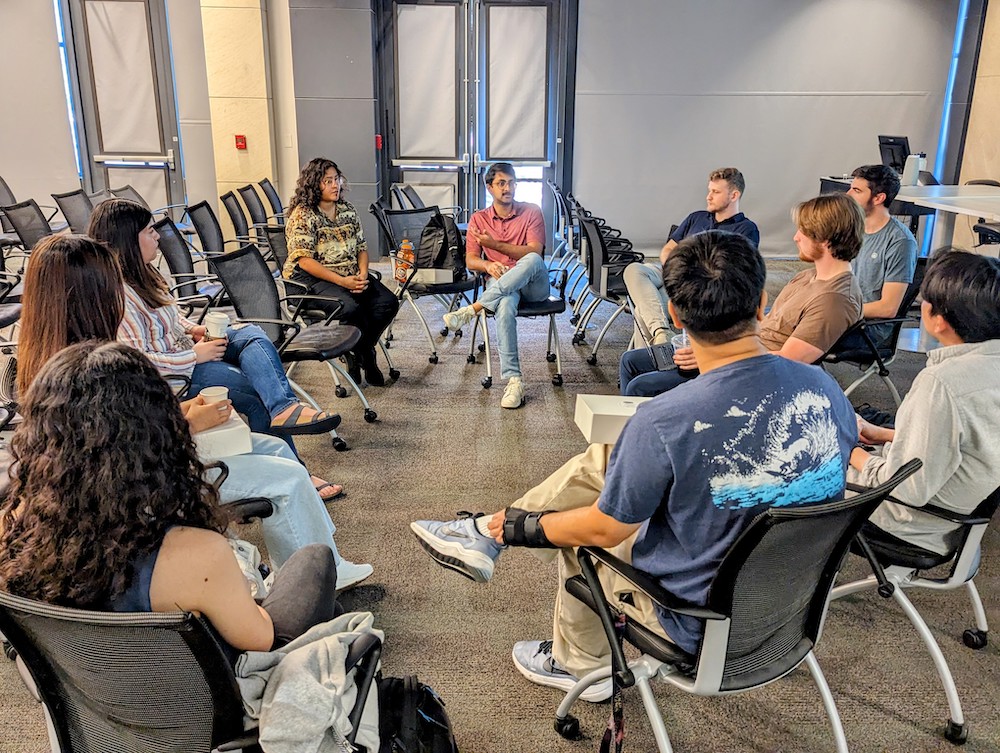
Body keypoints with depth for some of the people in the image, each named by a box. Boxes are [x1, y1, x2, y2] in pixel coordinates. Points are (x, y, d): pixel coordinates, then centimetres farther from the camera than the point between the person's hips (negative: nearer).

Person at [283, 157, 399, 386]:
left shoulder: (348, 210, 12)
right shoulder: (302, 215, -8)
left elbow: (361, 247, 12)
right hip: (312, 278, -6)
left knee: (388, 303, -17)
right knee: (350, 307, -34)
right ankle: (366, 355, -4)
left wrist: (362, 275, -9)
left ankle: (358, 354, 0)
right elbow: (305, 261, -16)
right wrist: (342, 281, -23)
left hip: (351, 276, 7)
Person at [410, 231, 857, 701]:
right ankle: (485, 532, 27)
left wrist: (521, 528, 5)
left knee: (583, 537, 23)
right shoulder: (826, 390, -14)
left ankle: (580, 666, 46)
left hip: (700, 624, -5)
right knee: (600, 461, 10)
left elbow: (603, 530, -16)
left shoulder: (664, 423, -31)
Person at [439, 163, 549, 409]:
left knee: (532, 261, -38)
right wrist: (489, 265, -18)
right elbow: (471, 260, 6)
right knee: (505, 306, -38)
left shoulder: (531, 212, 6)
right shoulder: (478, 219, 12)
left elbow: (534, 252, -7)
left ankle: (472, 309, -38)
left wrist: (496, 245, -14)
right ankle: (513, 380, -41)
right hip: (500, 282, 0)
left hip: (534, 284, 0)